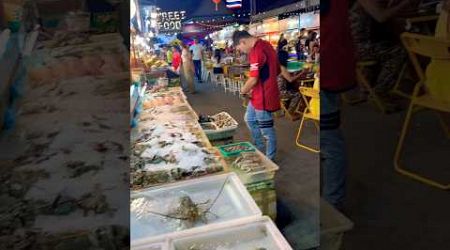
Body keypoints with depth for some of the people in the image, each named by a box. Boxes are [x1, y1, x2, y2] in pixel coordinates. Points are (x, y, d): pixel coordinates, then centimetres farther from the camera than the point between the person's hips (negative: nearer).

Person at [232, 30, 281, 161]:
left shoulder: (256, 51, -23)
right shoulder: (266, 44, 8)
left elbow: (253, 80, -24)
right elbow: (277, 70, 15)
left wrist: (243, 91, -5)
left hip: (263, 96, -10)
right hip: (259, 94, 10)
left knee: (266, 128, 4)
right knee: (250, 119, 24)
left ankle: (270, 159, 20)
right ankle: (259, 148, 38)